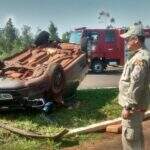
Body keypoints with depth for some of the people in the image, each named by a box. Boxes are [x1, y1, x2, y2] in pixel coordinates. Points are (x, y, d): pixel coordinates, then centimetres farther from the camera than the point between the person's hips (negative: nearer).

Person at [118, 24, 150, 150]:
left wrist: (128, 107, -23)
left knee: (129, 136, -2)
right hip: (136, 104, 10)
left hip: (134, 105, -10)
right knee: (136, 133, 22)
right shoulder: (139, 55, 12)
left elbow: (136, 86, -27)